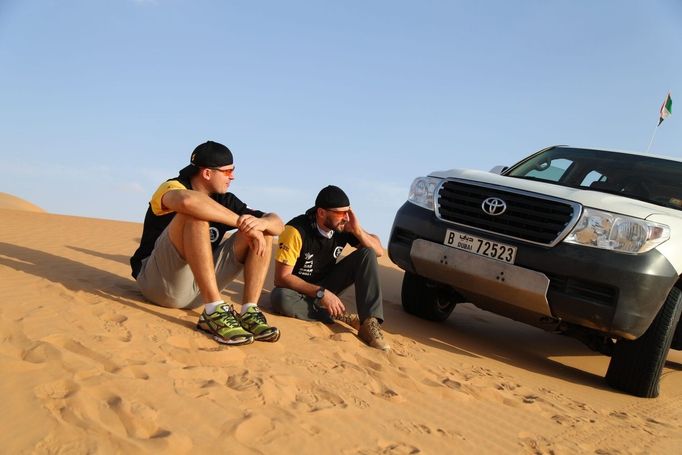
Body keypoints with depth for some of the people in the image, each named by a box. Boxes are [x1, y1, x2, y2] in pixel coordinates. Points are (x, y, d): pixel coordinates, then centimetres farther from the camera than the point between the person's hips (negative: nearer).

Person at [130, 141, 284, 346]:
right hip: (160, 281, -6)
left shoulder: (224, 200, 8)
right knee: (196, 214, -29)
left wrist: (262, 223, -22)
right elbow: (188, 201, -37)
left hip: (199, 290, 6)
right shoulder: (173, 187, -9)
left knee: (263, 230, -2)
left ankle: (249, 311, -17)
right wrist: (241, 222, -30)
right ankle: (214, 311, -35)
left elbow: (278, 223, 2)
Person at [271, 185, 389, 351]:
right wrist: (320, 293, -30)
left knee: (367, 254, -14)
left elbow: (379, 251, -7)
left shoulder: (344, 227, -12)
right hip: (300, 288, -4)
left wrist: (358, 231, -24)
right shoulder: (296, 230, -26)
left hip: (327, 284, 5)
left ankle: (370, 323, -26)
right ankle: (340, 318, -23)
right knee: (282, 298, -39)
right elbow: (282, 277, -24)